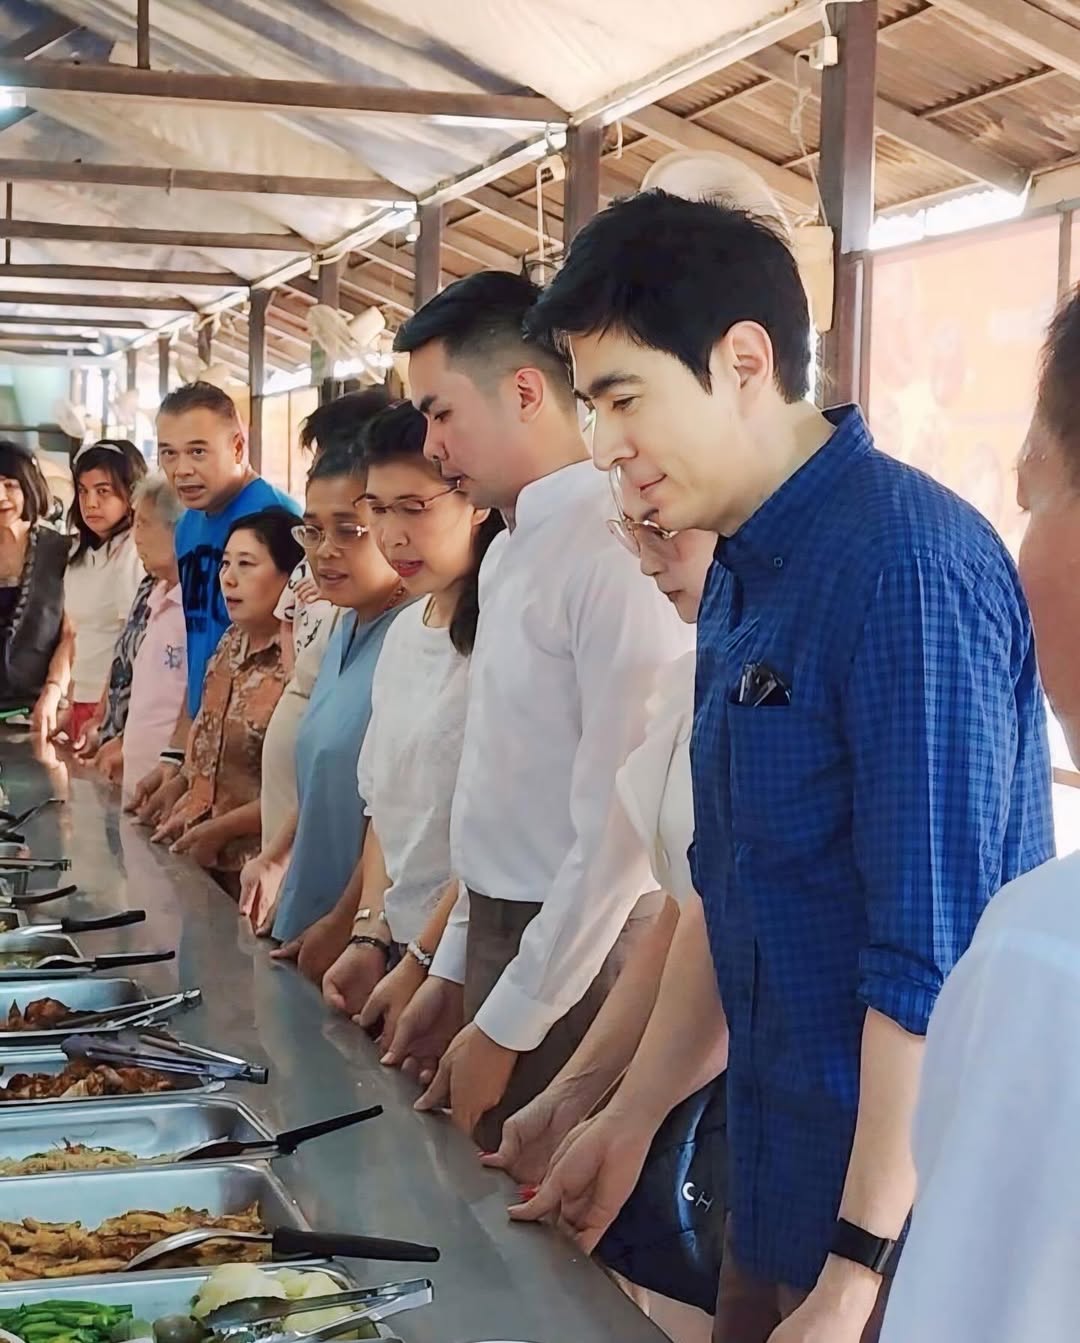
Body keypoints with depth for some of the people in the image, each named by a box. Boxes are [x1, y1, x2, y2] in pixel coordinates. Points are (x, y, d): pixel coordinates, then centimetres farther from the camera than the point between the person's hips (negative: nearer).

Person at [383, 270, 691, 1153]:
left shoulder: (615, 554, -19)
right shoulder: (512, 552, 11)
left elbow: (619, 831, -20)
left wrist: (504, 1028, -15)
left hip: (580, 963, -8)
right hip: (502, 938, 8)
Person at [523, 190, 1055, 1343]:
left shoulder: (908, 564, -20)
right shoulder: (743, 575, 7)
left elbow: (935, 963, -22)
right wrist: (633, 1115, 19)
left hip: (901, 1219, -8)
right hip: (779, 1192, 8)